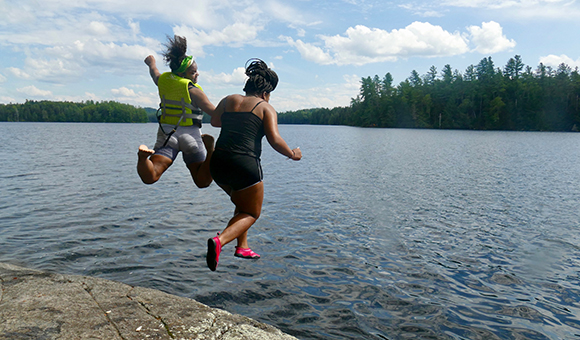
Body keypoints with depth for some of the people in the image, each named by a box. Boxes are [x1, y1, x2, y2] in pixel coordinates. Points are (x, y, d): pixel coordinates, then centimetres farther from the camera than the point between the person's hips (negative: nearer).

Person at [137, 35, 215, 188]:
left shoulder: (163, 80, 7)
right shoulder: (193, 90, -9)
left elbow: (154, 72, 32)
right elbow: (214, 113, -14)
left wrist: (151, 63, 53)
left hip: (167, 134, 4)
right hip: (190, 134, -4)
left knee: (149, 177, -5)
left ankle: (144, 156, -36)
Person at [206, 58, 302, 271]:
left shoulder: (229, 100, 14)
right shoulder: (266, 108, 1)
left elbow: (214, 121, 28)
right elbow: (274, 140, -10)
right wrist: (292, 154, 5)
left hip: (218, 163, 6)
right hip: (245, 164, -6)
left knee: (243, 203, 31)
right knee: (251, 213, 14)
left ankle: (242, 246, 25)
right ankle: (220, 240, -10)